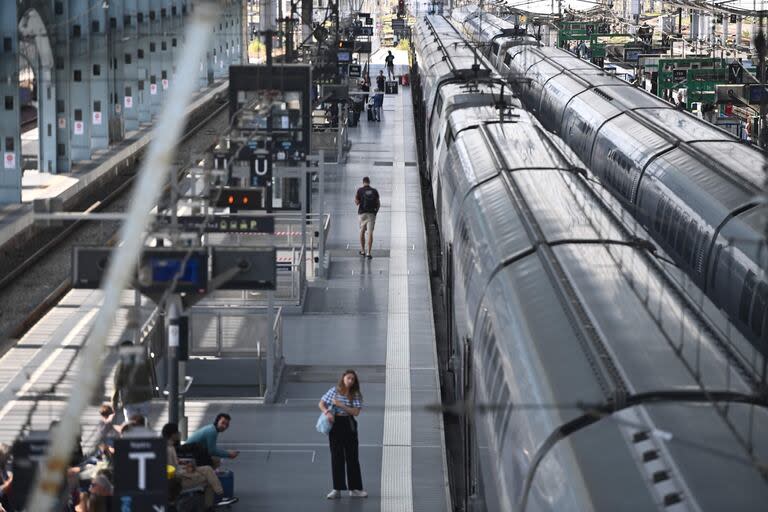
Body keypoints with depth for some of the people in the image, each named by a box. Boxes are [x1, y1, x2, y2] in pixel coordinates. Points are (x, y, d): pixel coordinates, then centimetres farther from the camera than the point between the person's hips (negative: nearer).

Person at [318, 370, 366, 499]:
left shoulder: (356, 395, -1)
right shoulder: (334, 391, 0)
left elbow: (356, 412, -11)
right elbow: (321, 404, 4)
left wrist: (340, 405, -17)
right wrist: (327, 412, -15)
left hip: (349, 425, 0)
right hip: (335, 424, 0)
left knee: (352, 456, 4)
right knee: (337, 457, 2)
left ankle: (355, 488, 13)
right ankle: (337, 489, 7)